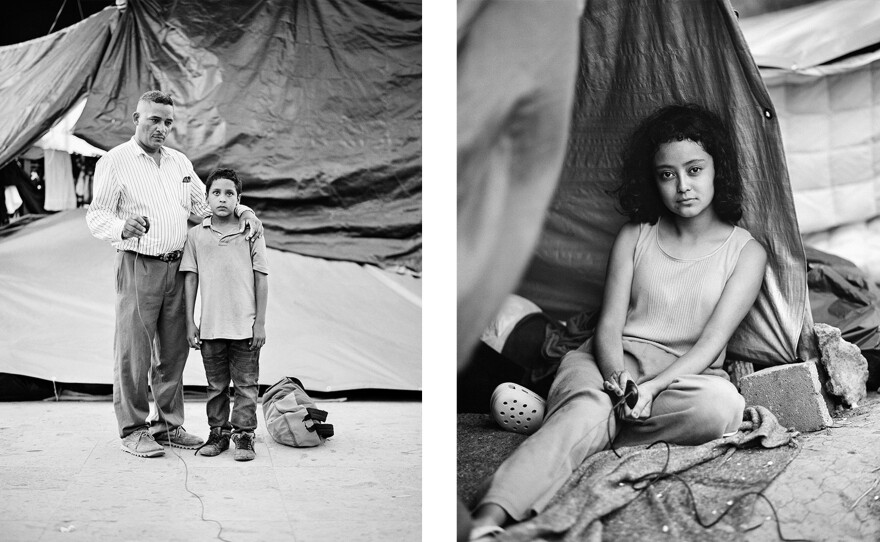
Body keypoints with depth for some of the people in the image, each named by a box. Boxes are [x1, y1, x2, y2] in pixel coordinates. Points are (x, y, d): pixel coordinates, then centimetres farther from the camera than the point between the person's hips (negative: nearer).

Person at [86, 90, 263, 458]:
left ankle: (168, 424, 19)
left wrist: (242, 211, 6)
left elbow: (205, 203, 24)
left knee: (173, 351, 9)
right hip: (138, 265, -6)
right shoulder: (115, 162, -2)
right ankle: (133, 430, 5)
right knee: (134, 351, -4)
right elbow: (96, 214, -7)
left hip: (176, 266, 6)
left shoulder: (179, 162, 17)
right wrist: (123, 227, -29)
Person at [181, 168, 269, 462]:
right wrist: (190, 321, 3)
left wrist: (260, 322, -2)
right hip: (210, 326, 2)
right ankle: (218, 433, 23)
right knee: (216, 385, 12)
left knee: (246, 384, 3)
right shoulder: (196, 235, 4)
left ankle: (244, 435, 12)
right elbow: (190, 278, 7)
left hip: (245, 326, -2)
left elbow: (261, 278, 1)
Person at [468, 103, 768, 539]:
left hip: (686, 373, 0)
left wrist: (652, 387, -24)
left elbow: (712, 341, -7)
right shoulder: (635, 237, 10)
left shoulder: (746, 253, 4)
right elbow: (610, 323, 2)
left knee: (722, 405, -37)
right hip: (615, 361, 0)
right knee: (585, 405, -37)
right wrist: (616, 379, -21)